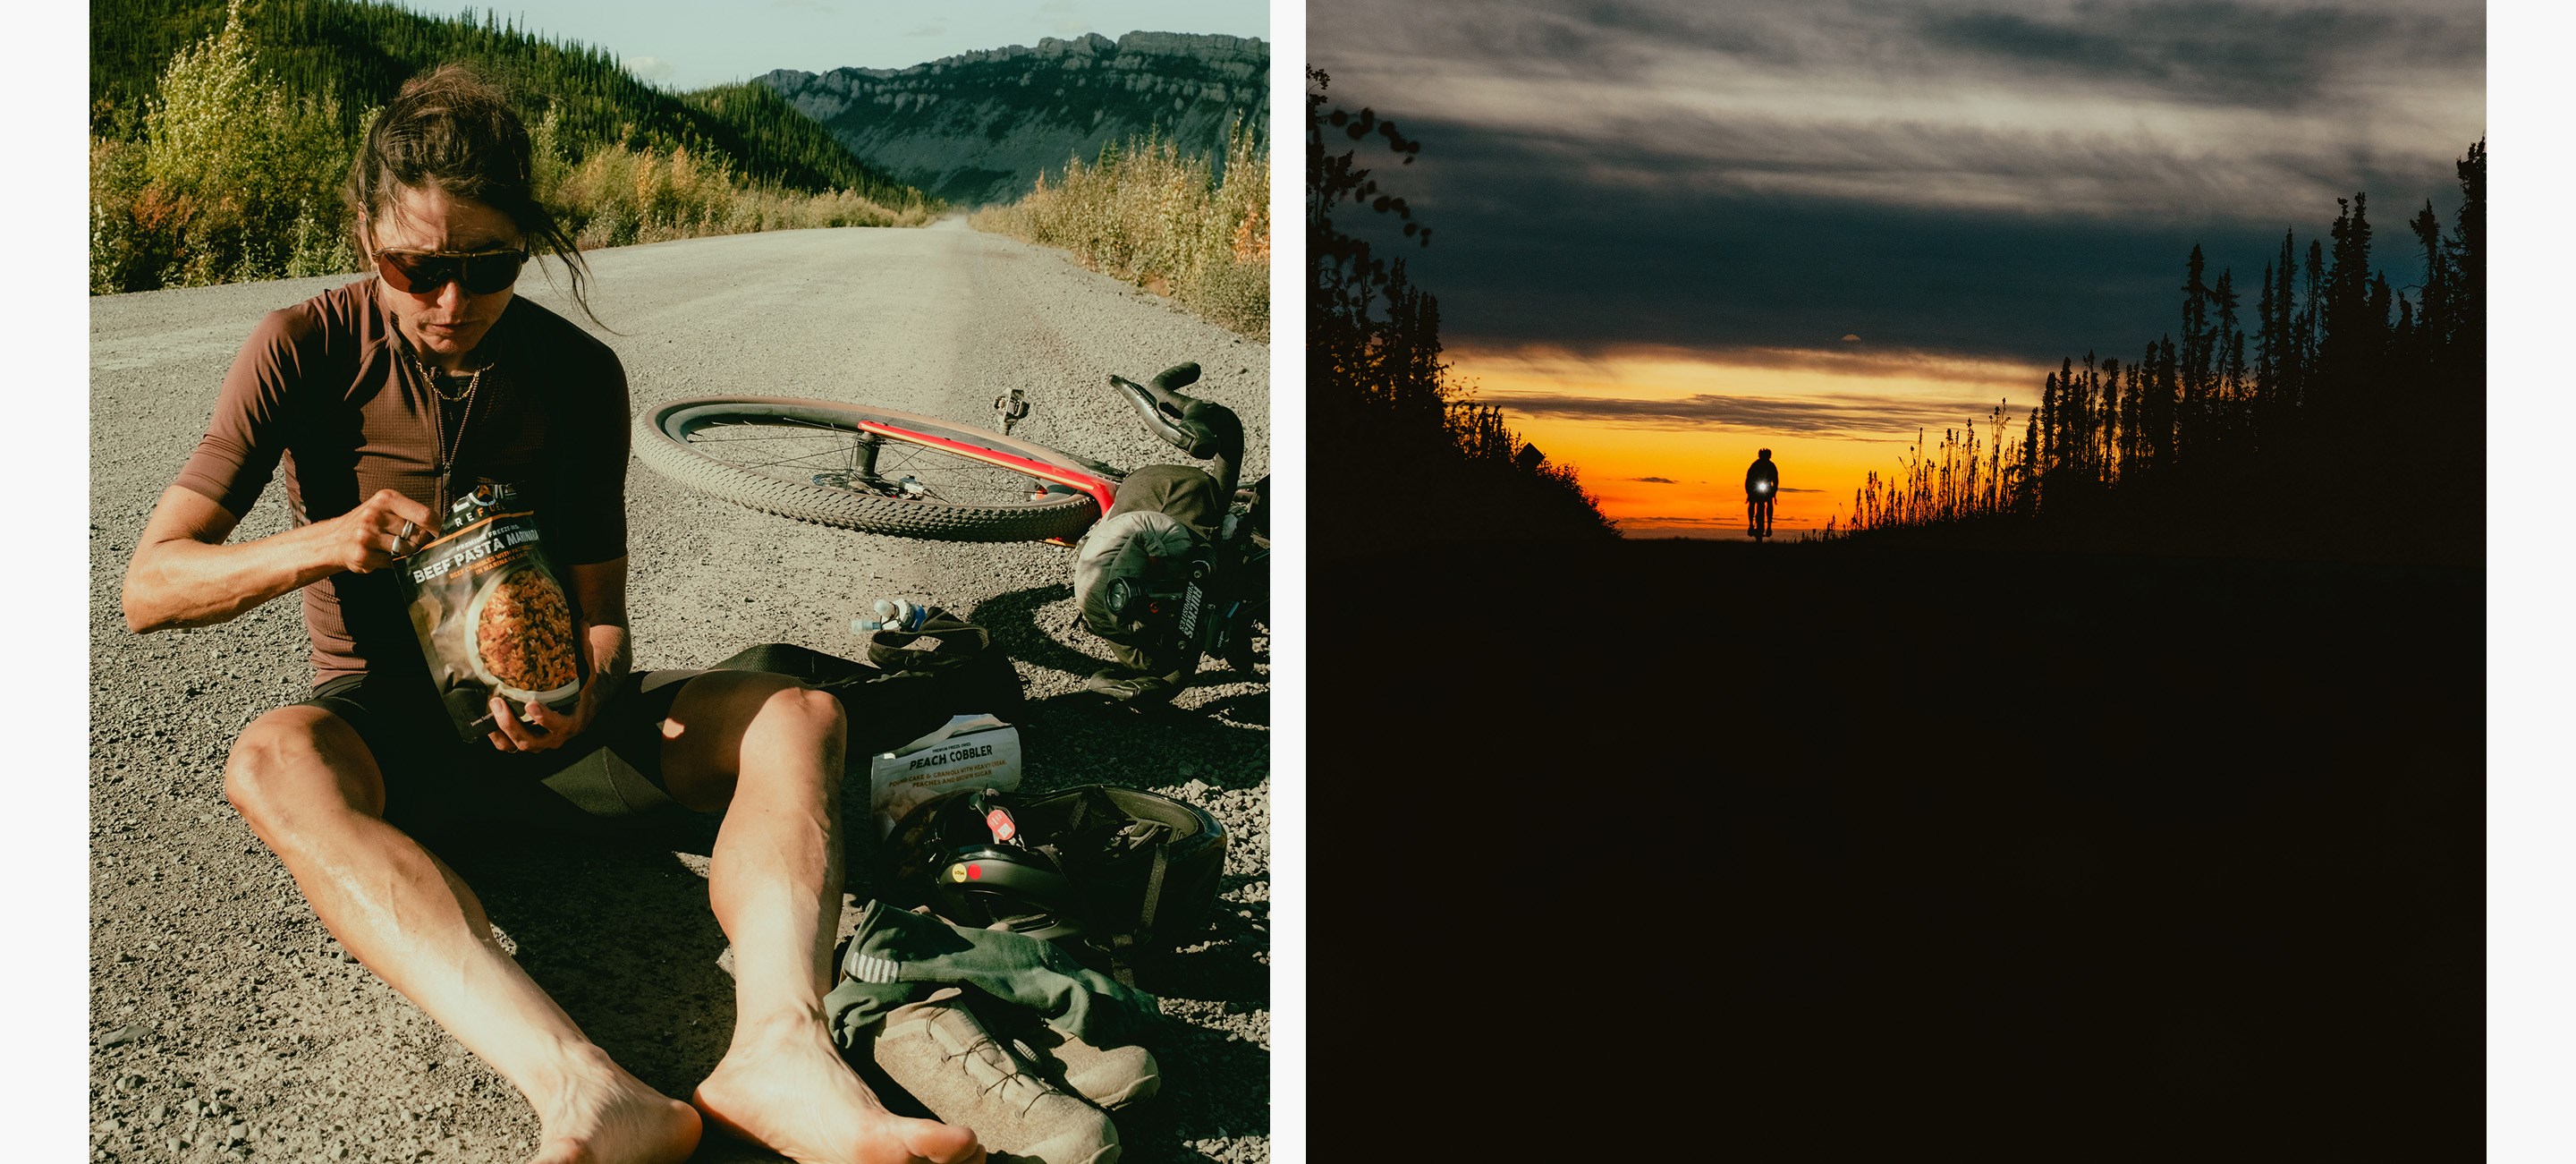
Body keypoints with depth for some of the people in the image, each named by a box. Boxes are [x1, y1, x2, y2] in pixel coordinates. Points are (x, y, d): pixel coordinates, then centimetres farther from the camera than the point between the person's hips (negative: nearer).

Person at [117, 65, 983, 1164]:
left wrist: (586, 698, -23)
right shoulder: (307, 351, -8)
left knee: (796, 713, -22)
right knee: (275, 762, -39)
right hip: (386, 730, -2)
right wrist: (319, 544, -29)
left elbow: (600, 608, 1)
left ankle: (777, 1045, -53)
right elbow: (148, 586, -10)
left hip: (540, 716, 3)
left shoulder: (579, 374, -2)